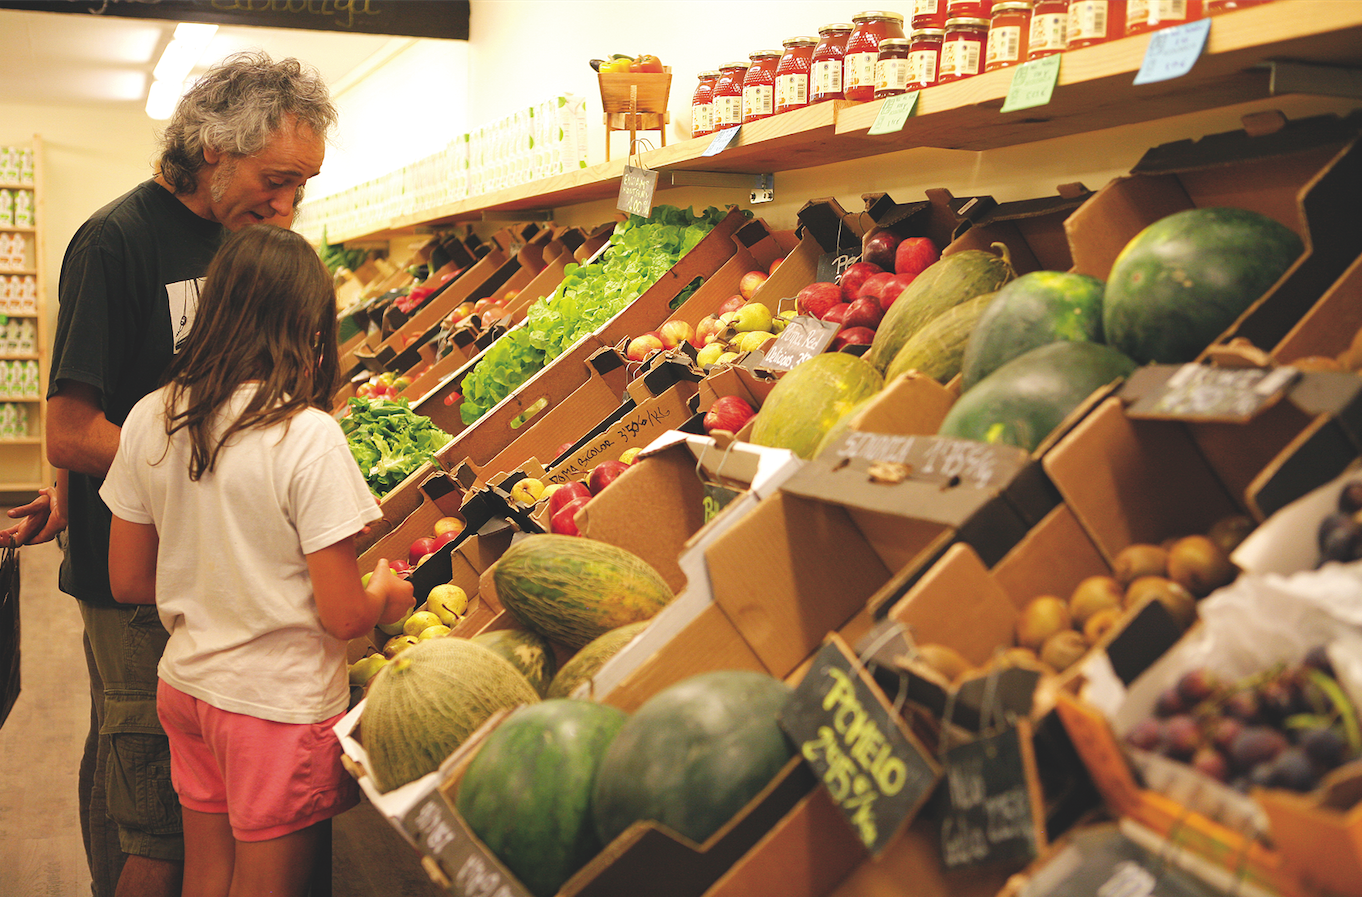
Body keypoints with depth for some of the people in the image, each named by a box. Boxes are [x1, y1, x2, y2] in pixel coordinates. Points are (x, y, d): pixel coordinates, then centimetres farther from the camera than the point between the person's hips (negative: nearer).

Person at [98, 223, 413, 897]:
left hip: (184, 685, 5)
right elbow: (343, 614, -19)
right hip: (279, 702, -5)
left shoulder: (150, 419, -4)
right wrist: (386, 594, 2)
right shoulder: (308, 436, -21)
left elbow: (128, 580, 5)